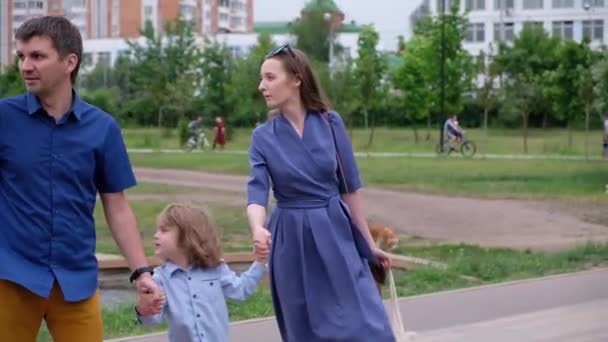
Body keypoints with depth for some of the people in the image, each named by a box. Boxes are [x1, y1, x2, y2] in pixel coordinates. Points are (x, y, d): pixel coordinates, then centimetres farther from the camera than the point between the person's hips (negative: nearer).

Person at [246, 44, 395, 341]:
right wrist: (258, 230, -36)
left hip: (335, 233, 0)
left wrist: (369, 242, 7)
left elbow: (350, 188, 3)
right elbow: (257, 192, -14)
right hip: (292, 241, 0)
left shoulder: (330, 122, -4)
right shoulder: (263, 137, -3)